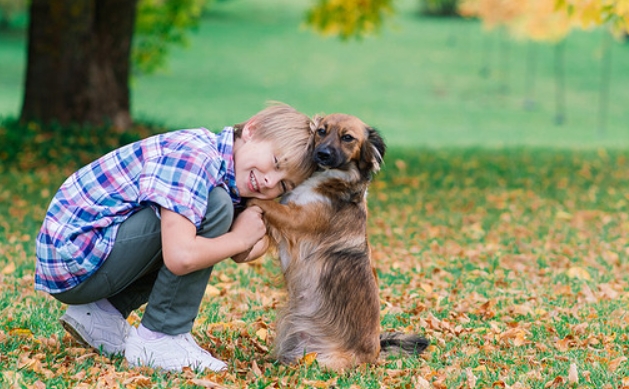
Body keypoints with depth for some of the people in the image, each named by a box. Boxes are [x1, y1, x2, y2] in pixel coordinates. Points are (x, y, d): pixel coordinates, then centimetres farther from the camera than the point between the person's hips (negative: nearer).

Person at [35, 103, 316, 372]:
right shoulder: (193, 158, -22)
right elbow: (181, 258, -32)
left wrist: (253, 244, -12)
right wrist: (240, 238, -16)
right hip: (72, 259, -10)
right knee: (215, 206, -18)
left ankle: (103, 313, 10)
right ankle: (160, 337, -11)